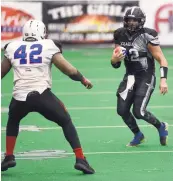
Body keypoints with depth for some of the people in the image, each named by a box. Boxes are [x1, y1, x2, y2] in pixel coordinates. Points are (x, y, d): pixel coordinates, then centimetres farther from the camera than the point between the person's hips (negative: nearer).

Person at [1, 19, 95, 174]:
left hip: (20, 97, 2)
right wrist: (83, 79, 23)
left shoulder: (13, 48, 13)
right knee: (66, 122, 16)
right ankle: (80, 159, 6)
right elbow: (69, 70, 6)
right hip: (42, 95, -2)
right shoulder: (48, 46, 7)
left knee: (13, 122, 33)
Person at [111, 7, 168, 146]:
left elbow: (162, 59, -14)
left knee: (138, 112, -14)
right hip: (130, 77, 5)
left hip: (146, 78, -5)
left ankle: (161, 127, 16)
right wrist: (115, 59, -17)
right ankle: (138, 135, 22)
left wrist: (163, 80, -24)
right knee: (122, 110, -3)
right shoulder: (121, 36, 0)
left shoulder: (147, 36, -15)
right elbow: (115, 64, 7)